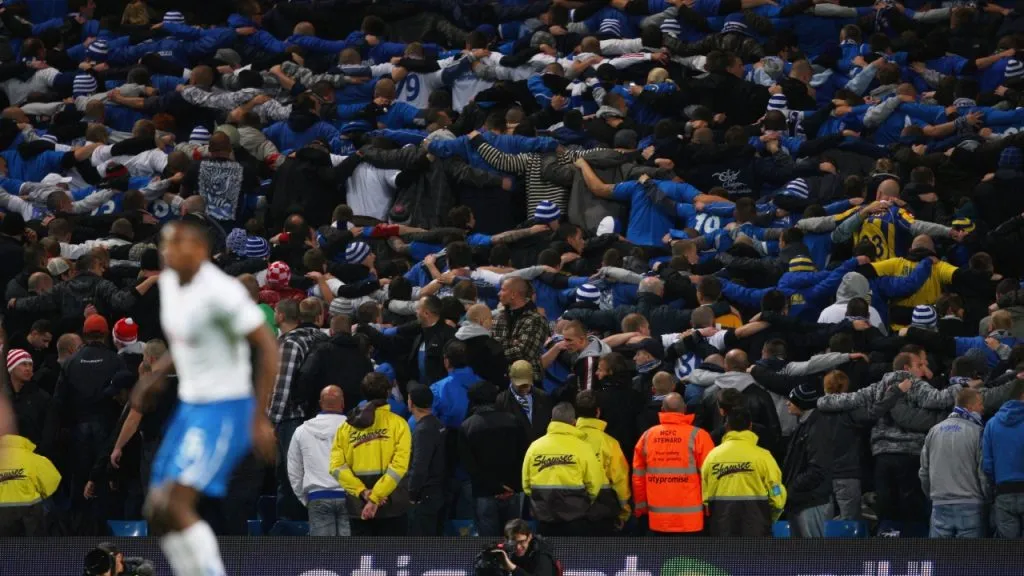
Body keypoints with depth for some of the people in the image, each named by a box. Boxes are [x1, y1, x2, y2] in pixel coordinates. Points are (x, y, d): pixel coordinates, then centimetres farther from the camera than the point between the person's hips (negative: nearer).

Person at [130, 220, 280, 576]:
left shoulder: (220, 293, -21)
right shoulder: (169, 282, 5)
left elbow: (268, 348, -18)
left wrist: (260, 419, -20)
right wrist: (156, 376, 11)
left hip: (224, 410, -9)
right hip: (190, 405, 9)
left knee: (173, 506, -19)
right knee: (158, 509, 7)